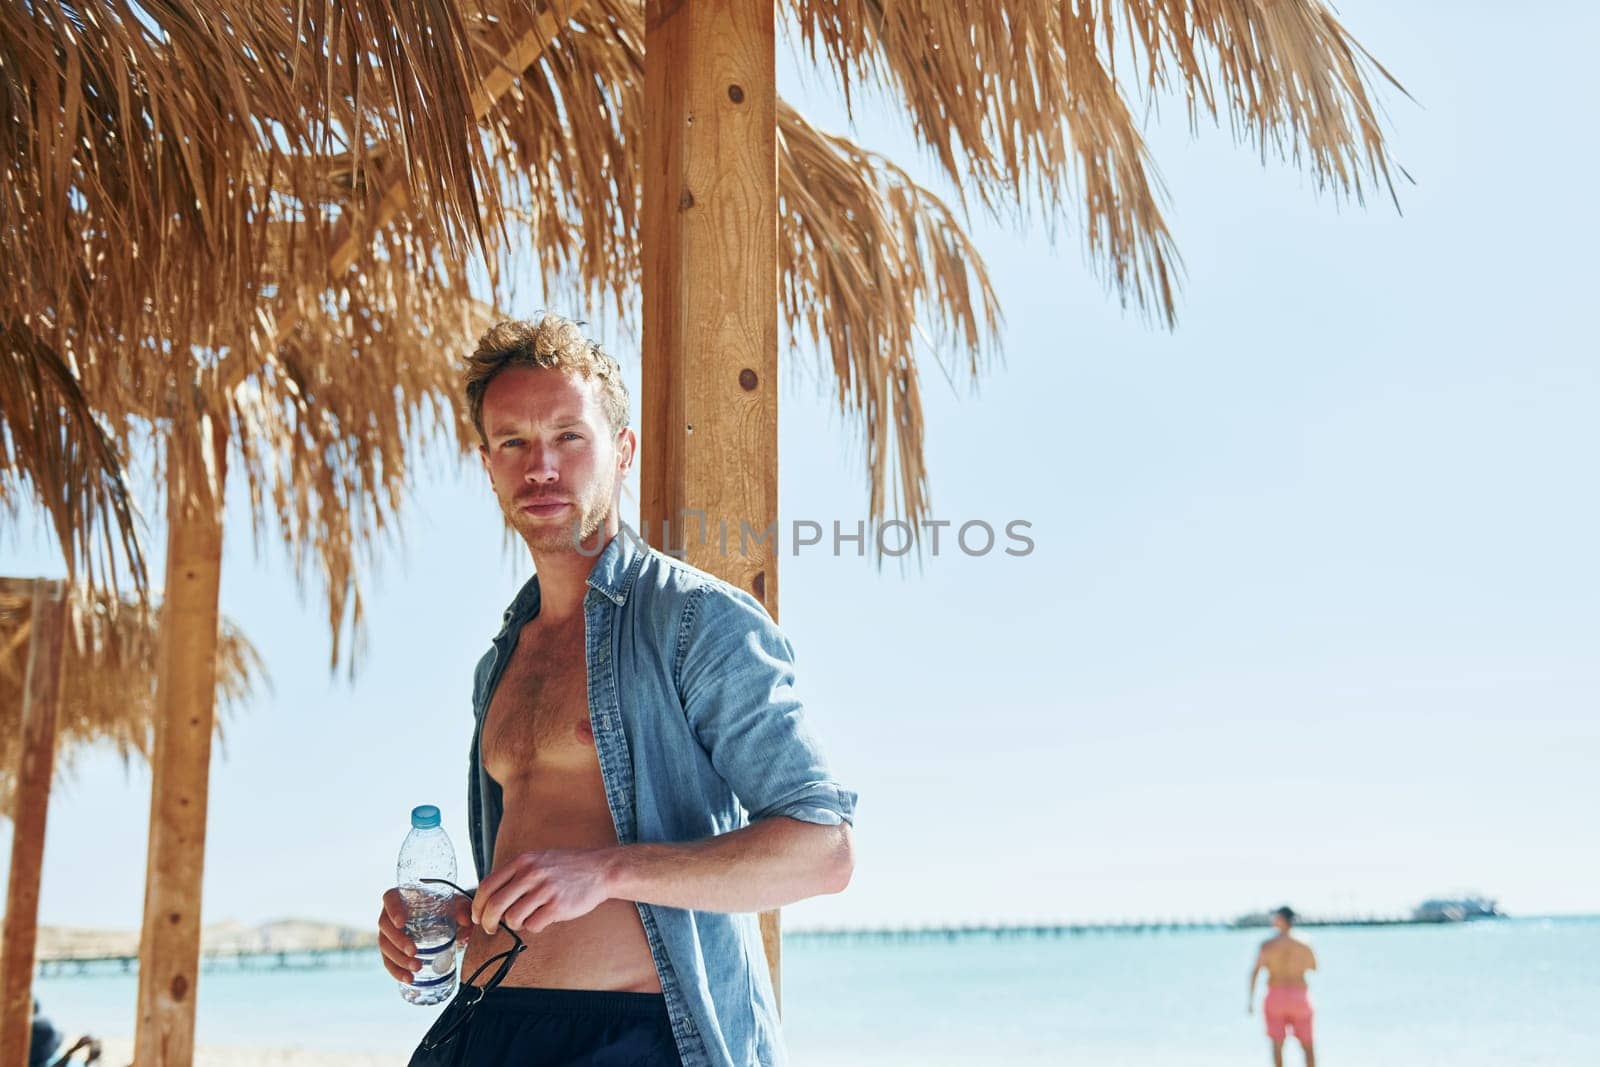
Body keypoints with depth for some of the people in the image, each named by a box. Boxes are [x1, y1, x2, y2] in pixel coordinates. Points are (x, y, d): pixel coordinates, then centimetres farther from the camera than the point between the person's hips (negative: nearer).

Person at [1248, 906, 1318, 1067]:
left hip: (1275, 997, -1)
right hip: (1298, 998, 1)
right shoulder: (1304, 947, 0)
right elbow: (1314, 967, 18)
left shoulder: (1267, 945, -3)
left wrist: (1251, 999, -3)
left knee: (1277, 1044, 7)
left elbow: (1255, 972, -9)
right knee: (1308, 1046, 12)